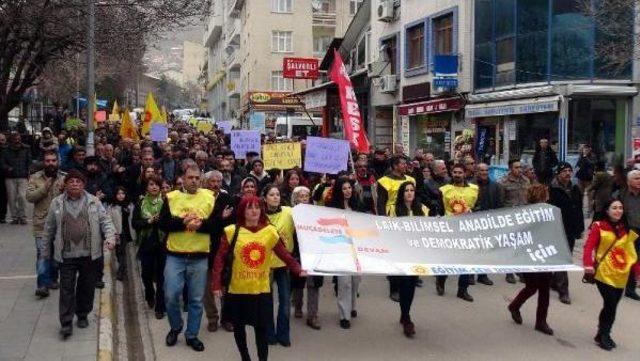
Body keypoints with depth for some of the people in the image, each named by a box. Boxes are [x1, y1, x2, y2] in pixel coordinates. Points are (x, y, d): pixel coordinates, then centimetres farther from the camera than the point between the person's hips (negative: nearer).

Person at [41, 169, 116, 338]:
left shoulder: (94, 202, 3)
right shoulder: (57, 203, 4)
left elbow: (105, 221, 0)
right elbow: (49, 229, 10)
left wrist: (110, 237, -18)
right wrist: (45, 252, 13)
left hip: (90, 254, 1)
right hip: (66, 255, -1)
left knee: (87, 287, 11)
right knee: (67, 288, -2)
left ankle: (82, 315, 29)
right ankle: (66, 323, 4)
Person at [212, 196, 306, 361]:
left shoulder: (270, 231, -2)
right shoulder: (232, 231, -5)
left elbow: (285, 255, -4)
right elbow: (220, 258, -4)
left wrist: (298, 270, -18)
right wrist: (216, 284, -10)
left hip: (261, 290, 0)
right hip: (238, 289, 0)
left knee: (261, 328, 1)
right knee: (239, 326, 13)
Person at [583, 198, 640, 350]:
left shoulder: (625, 230, 10)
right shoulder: (599, 226, -7)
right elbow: (589, 246, -14)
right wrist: (588, 265, -28)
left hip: (620, 275, 5)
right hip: (604, 273, -5)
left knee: (612, 305, 9)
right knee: (610, 304, -9)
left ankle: (603, 334, 27)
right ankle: (603, 335, 10)